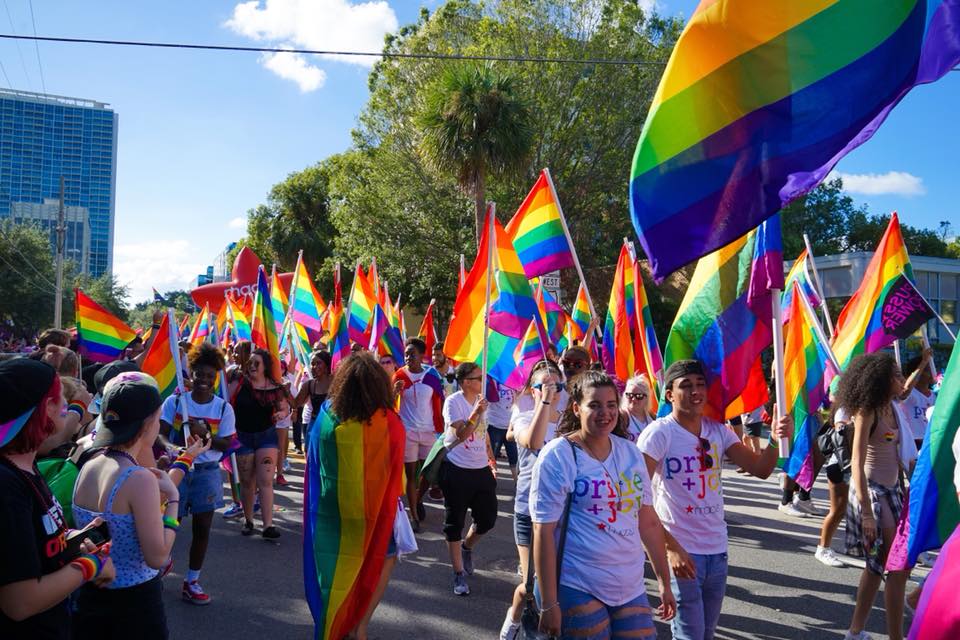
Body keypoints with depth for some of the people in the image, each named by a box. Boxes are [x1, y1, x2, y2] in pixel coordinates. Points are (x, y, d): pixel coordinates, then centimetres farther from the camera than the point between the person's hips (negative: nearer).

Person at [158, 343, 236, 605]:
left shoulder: (223, 408, -3)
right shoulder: (174, 401, -4)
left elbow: (226, 444, -3)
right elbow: (160, 434, -9)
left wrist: (205, 434, -20)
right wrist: (172, 448, -28)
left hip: (207, 473, 1)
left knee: (202, 527, 5)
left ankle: (191, 581, 21)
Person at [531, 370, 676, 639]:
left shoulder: (631, 452, 5)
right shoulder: (557, 456, -12)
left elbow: (648, 521, 12)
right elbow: (543, 531, -13)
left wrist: (664, 581, 13)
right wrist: (548, 603, -13)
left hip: (631, 588, 5)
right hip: (577, 590, -5)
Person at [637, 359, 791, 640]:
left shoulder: (718, 430, 4)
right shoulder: (658, 433, -15)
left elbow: (760, 469, 0)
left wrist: (775, 440, -19)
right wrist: (671, 548, -23)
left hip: (717, 549, 6)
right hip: (681, 552, -6)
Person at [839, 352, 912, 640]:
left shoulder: (890, 407, 7)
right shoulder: (867, 411, -15)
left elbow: (894, 453, 13)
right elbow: (857, 464, -18)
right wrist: (866, 513, -22)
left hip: (891, 490, 8)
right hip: (871, 490, -8)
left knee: (877, 564, 14)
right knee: (897, 569, -4)